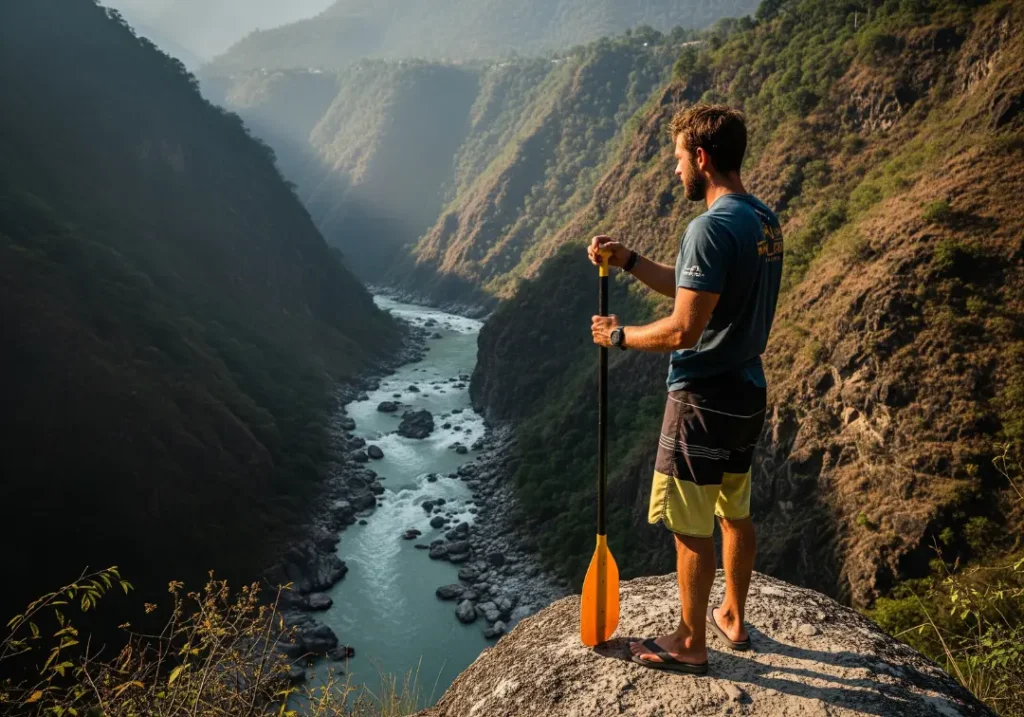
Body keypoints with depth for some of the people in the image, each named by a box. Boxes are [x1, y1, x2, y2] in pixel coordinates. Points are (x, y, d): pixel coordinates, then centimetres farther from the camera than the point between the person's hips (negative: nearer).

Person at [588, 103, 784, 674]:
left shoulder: (712, 228, -22)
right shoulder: (765, 221, 8)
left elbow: (683, 330, -25)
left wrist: (619, 336, -9)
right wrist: (629, 262, 12)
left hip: (704, 399, -10)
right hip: (748, 391, 10)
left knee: (691, 529, 5)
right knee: (735, 512, 21)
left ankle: (691, 643, 21)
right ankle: (733, 619, 38)